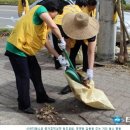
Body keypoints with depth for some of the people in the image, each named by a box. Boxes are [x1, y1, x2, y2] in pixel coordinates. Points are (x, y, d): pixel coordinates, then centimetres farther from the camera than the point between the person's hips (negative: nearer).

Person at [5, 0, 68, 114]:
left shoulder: (44, 22, 13)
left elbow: (46, 41, 14)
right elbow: (53, 26, -30)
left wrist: (59, 57, 11)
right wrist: (61, 40, -13)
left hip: (26, 49, 10)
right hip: (17, 49, -10)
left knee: (36, 72, 17)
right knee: (23, 77, 0)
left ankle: (41, 97, 34)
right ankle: (24, 105, 15)